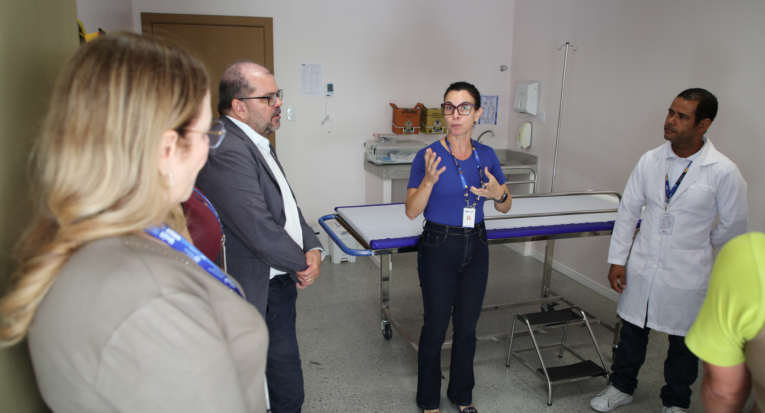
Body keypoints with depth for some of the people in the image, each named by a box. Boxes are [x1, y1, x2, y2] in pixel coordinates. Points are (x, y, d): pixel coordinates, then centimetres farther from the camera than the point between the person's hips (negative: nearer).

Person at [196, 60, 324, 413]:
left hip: (281, 281, 9)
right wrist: (303, 263, -10)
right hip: (259, 291, -9)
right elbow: (260, 231, -26)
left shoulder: (258, 142, 9)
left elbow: (287, 204, 13)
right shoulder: (227, 152, -25)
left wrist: (313, 248, -3)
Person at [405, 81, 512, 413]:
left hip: (475, 248, 4)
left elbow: (506, 207, 7)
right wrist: (429, 180, -31)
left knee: (467, 327, 16)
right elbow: (411, 212, -15)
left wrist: (498, 194, -15)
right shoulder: (429, 156, -13)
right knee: (435, 327, 7)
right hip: (438, 248, -4)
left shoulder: (486, 155, 0)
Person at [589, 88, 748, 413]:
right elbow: (628, 210, 1)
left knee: (683, 342, 16)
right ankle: (622, 387, 40)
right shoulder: (650, 160, -5)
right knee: (632, 331, 18)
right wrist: (617, 260, -1)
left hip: (686, 274, -2)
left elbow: (733, 225, -2)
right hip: (642, 266, 3)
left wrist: (699, 247, 10)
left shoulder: (723, 172, -15)